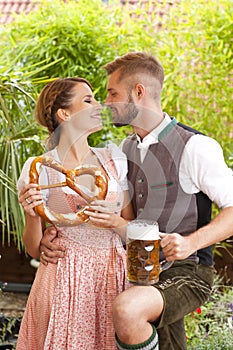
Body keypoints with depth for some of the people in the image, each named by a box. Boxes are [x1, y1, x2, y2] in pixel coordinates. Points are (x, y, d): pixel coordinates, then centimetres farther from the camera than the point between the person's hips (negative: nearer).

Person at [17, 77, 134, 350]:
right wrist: (33, 216, -18)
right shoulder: (40, 168, -4)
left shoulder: (113, 160, 7)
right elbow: (34, 250, 0)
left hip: (113, 276, 4)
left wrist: (116, 222, -10)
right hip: (66, 281, -3)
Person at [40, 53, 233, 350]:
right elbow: (97, 207, 10)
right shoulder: (125, 149, 11)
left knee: (125, 310, -31)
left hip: (186, 271, -7)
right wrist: (53, 233, -8)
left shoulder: (194, 147, -12)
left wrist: (191, 242, -27)